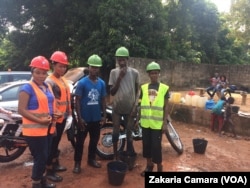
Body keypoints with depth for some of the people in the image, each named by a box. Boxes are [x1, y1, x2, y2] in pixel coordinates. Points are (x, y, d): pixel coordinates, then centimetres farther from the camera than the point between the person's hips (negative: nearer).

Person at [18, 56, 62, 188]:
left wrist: (55, 114, 4)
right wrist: (39, 120, -25)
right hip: (34, 130, -8)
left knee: (45, 157, 19)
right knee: (40, 158, -1)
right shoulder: (27, 88, -13)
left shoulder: (47, 87, 11)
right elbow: (21, 110, -18)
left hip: (48, 128, 8)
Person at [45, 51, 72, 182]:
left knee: (56, 142, 21)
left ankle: (55, 164, 36)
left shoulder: (63, 80, 11)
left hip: (63, 117, 8)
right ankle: (49, 171, 14)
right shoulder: (49, 81, -17)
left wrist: (69, 112, 17)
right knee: (52, 144, 2)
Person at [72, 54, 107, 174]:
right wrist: (79, 117, -14)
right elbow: (77, 100, -10)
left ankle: (91, 159, 34)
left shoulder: (102, 83, 1)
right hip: (84, 118, -4)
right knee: (80, 141, 7)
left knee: (94, 140, 17)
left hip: (96, 118, 4)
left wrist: (104, 115, 6)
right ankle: (77, 163, 20)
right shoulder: (82, 83, -11)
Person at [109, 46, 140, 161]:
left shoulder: (134, 72, -4)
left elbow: (137, 91, 4)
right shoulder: (113, 72, -3)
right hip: (117, 108, 1)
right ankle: (115, 156, 25)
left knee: (129, 132, 9)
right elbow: (112, 92, -7)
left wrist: (135, 106, -4)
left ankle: (130, 156, 25)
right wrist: (120, 77, -18)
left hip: (129, 108, 0)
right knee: (116, 132, 9)